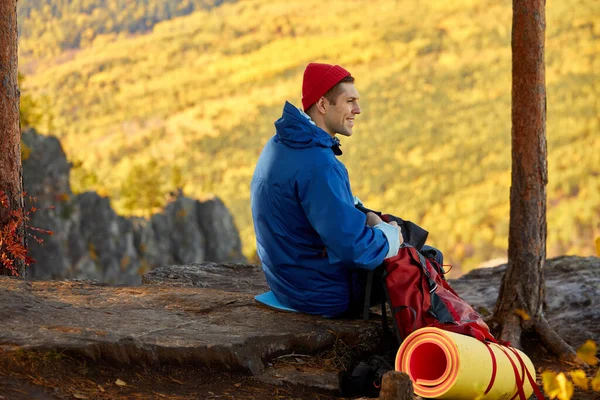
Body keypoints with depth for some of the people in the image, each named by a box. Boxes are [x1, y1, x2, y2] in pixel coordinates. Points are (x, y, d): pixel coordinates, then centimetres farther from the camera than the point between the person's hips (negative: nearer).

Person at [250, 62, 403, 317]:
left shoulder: (280, 144, 3)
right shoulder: (317, 164, -28)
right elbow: (354, 248, -30)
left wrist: (365, 216, 1)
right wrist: (390, 236, -11)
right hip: (324, 294, -10)